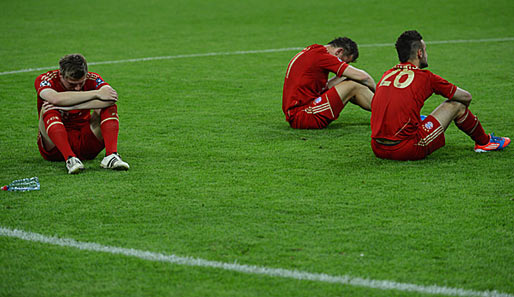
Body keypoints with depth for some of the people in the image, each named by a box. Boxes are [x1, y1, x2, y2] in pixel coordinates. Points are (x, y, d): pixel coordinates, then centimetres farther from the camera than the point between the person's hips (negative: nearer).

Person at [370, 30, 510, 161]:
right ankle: (484, 142, 33)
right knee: (455, 105, 10)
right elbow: (467, 97, 11)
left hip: (378, 150, 6)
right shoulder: (425, 77, -2)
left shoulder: (387, 75, 13)